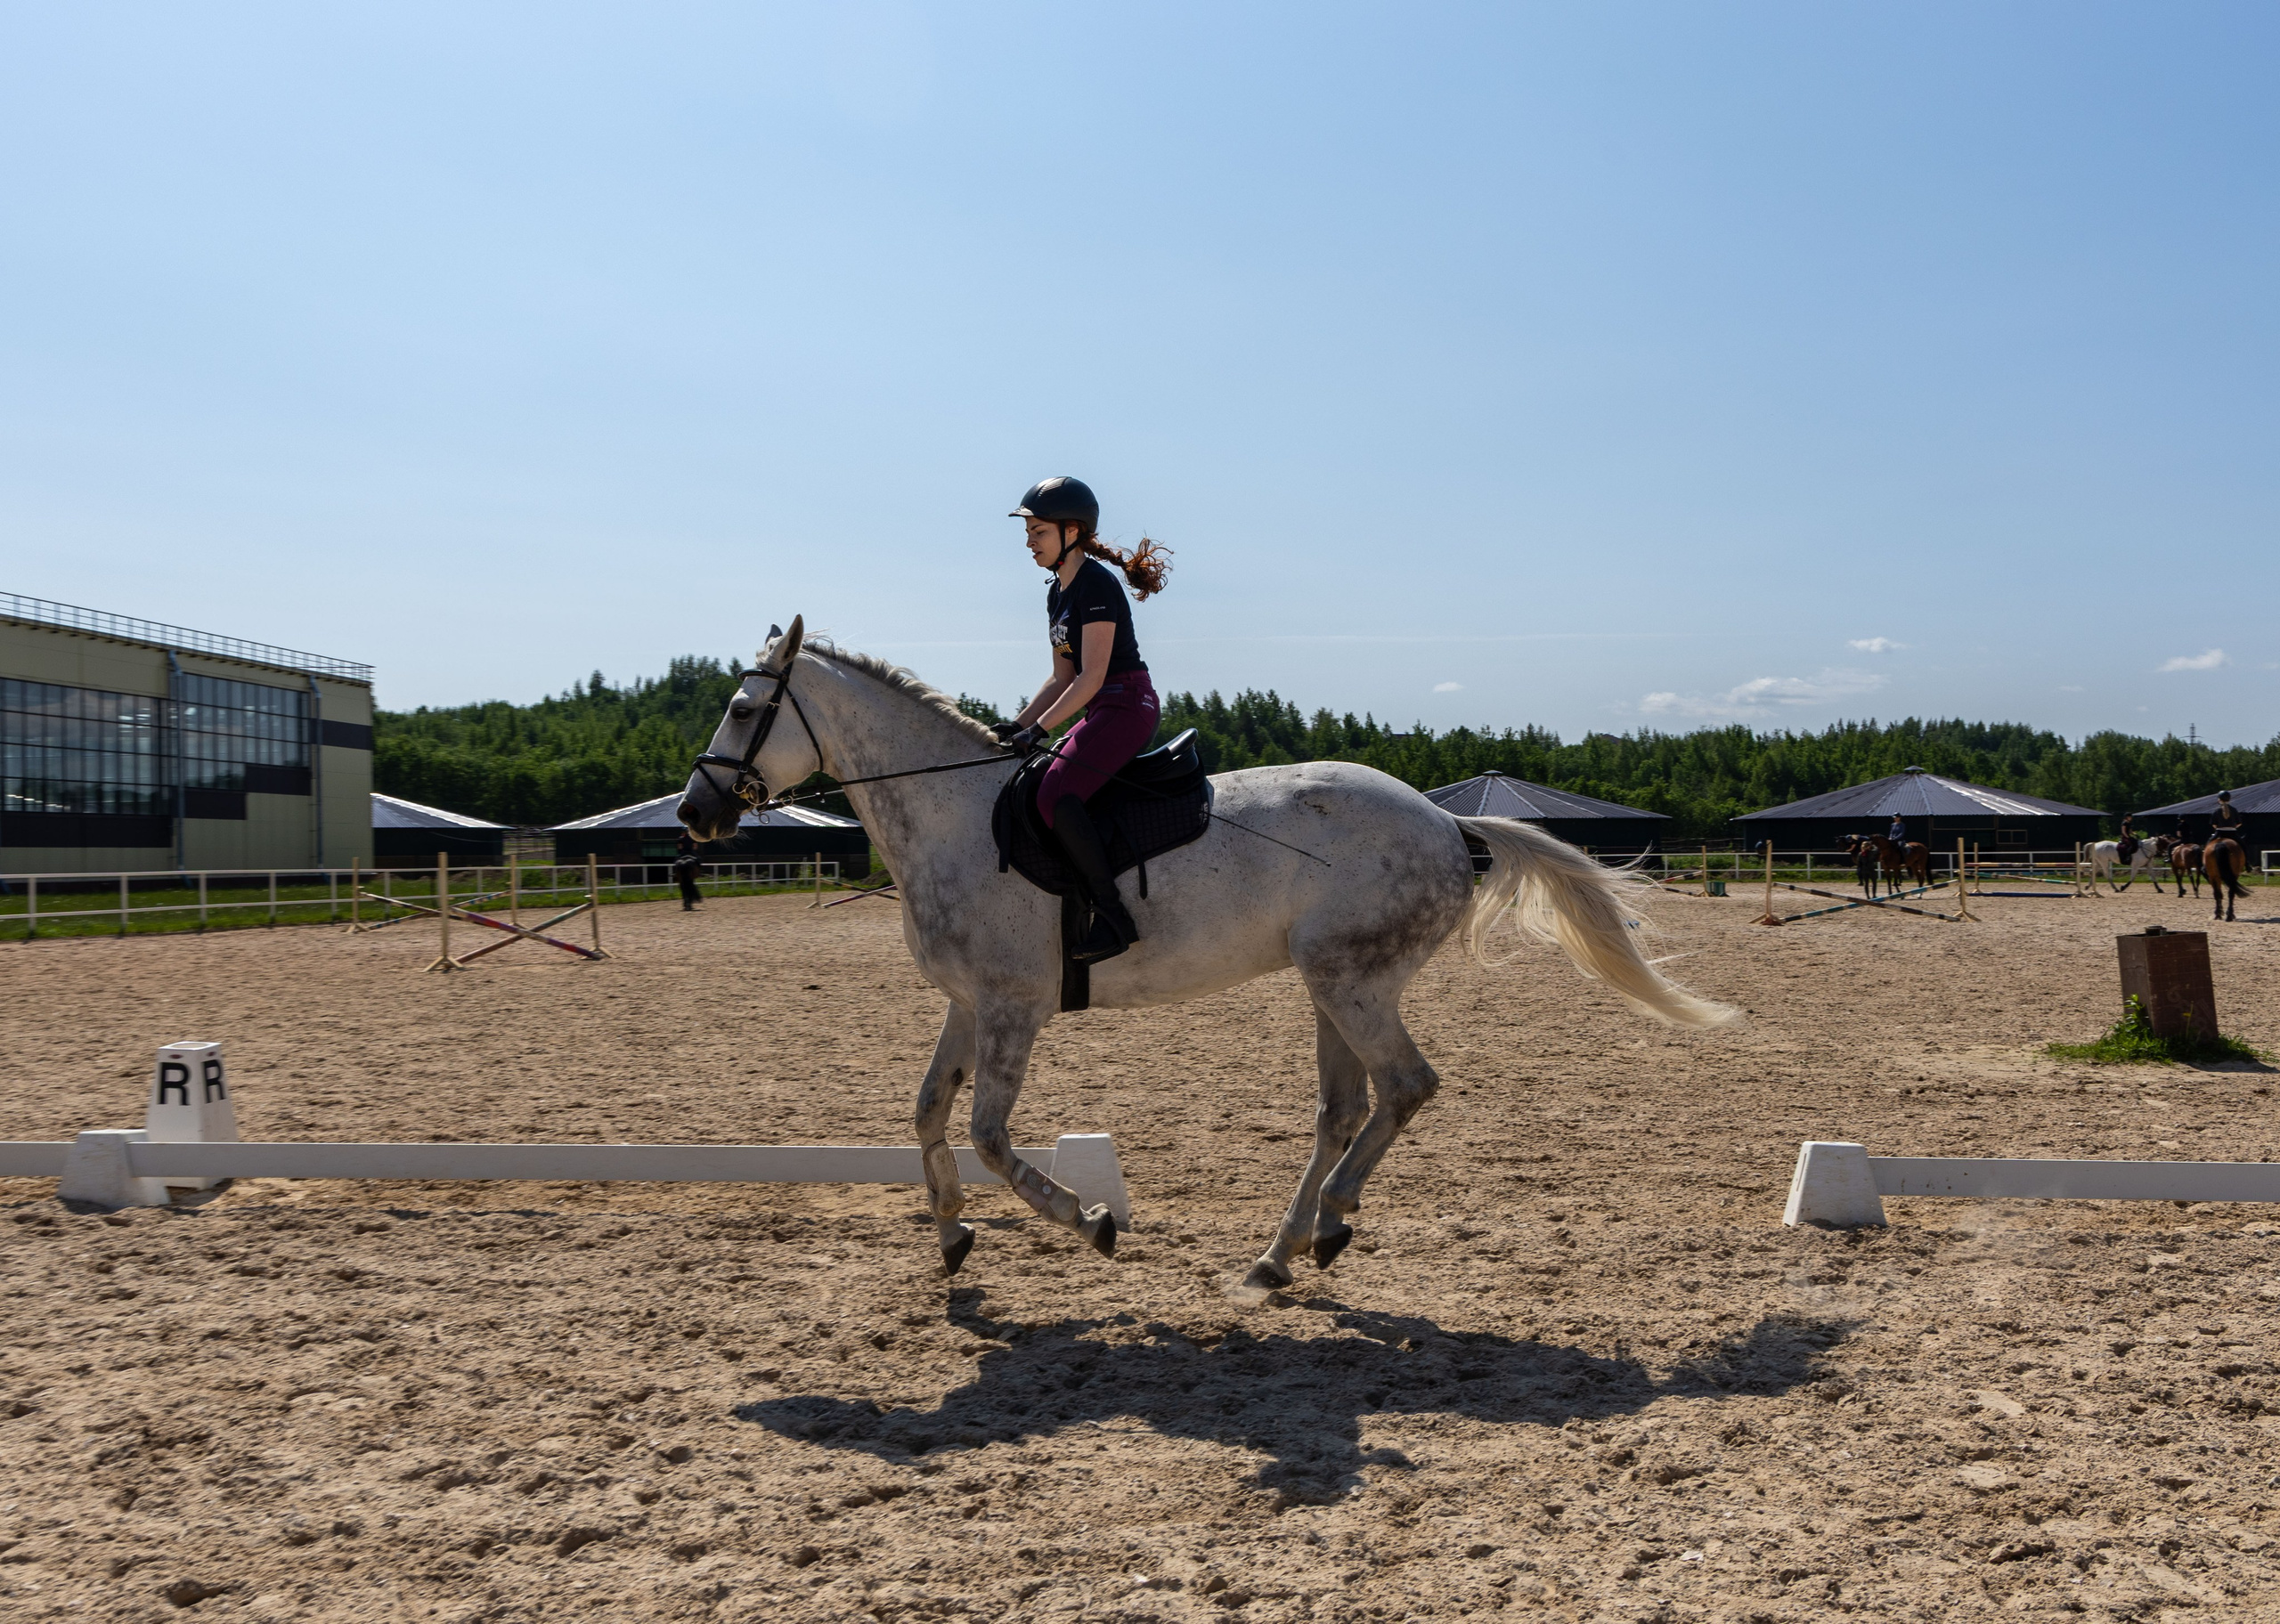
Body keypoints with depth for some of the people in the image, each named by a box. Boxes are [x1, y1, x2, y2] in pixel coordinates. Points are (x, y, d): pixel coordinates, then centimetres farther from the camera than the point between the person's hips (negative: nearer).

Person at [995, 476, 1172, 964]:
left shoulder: (1096, 582, -13)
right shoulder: (1058, 592, 16)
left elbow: (1092, 675, -19)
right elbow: (1064, 676, 19)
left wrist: (1039, 728, -21)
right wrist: (1017, 725, 9)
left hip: (1128, 706, -11)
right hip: (1102, 712, 11)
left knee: (1056, 795, -25)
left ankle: (1114, 917, -22)